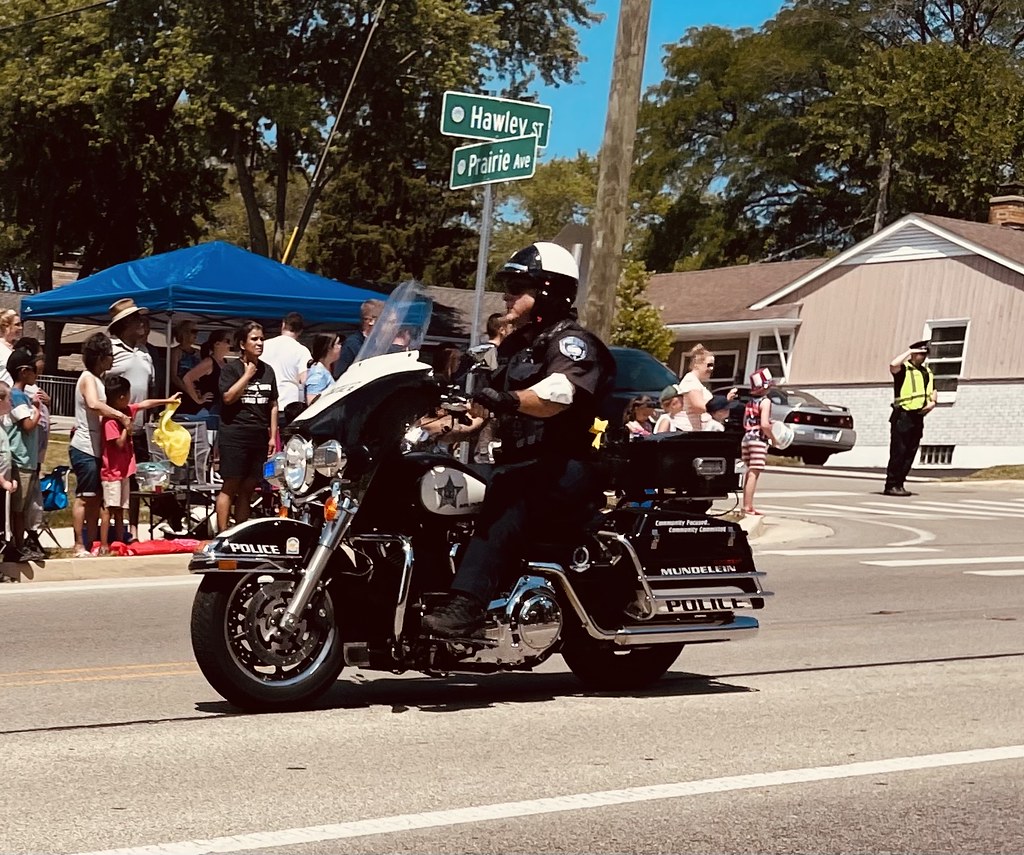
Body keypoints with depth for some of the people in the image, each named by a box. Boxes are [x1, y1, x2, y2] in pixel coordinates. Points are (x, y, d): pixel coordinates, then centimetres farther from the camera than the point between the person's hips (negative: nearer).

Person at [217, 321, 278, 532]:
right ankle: (222, 534, -6)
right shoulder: (231, 368, -1)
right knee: (230, 486, -6)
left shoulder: (267, 370, 14)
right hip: (234, 435, -5)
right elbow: (228, 397, -16)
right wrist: (248, 375, -9)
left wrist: (273, 436, 9)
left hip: (259, 436, 5)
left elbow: (273, 405, 15)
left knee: (248, 488, 7)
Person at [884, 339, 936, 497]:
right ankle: (891, 485, -8)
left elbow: (933, 392, 26)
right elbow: (893, 365, -28)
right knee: (898, 451, -9)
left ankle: (899, 484, 13)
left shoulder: (928, 372, 19)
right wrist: (909, 351, -17)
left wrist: (932, 402, 4)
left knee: (910, 453, 7)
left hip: (918, 417, 7)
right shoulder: (903, 369, -4)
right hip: (903, 415, -7)